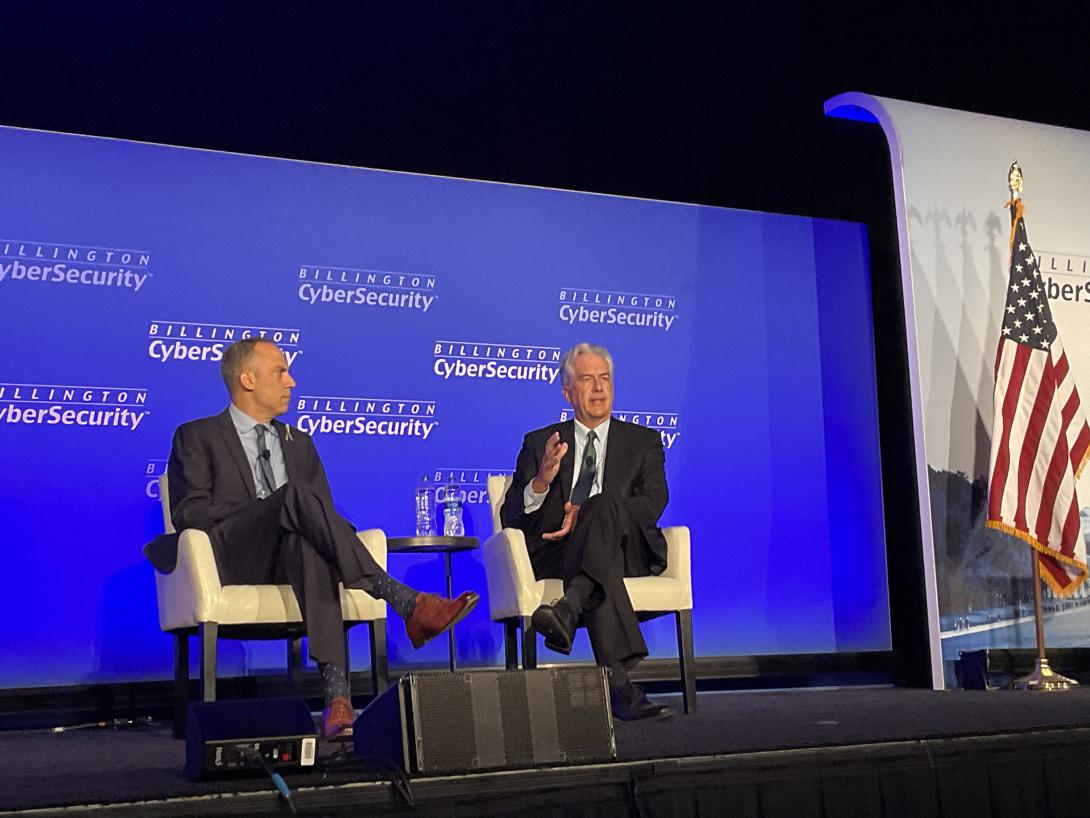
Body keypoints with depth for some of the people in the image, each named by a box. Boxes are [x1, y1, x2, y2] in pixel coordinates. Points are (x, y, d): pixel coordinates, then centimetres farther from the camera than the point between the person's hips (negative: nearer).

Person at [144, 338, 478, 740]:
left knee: (306, 540, -38)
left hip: (291, 557, 3)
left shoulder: (298, 443, 28)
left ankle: (337, 695, -53)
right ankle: (405, 603, -42)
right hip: (233, 559, -3)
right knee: (296, 493, -33)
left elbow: (323, 513, 20)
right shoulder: (197, 437, 14)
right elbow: (189, 511, -1)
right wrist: (271, 509, -13)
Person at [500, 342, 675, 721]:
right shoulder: (539, 443, 19)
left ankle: (567, 609, -56)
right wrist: (542, 481, -15)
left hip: (628, 551, 0)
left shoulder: (643, 441, 19)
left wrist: (586, 516, -16)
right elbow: (512, 518, 9)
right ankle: (620, 684, -52)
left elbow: (652, 505, 0)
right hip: (556, 553, 0)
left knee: (604, 503, -36)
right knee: (603, 568, -38)